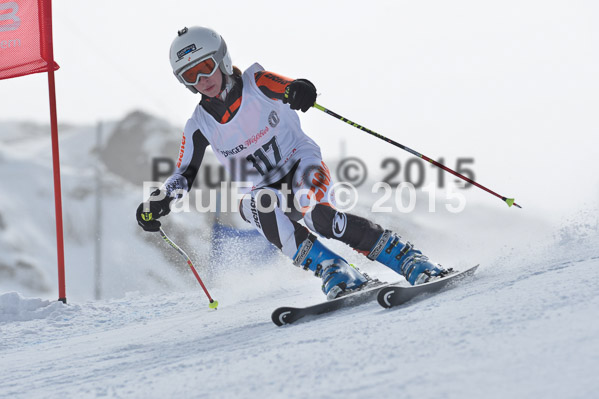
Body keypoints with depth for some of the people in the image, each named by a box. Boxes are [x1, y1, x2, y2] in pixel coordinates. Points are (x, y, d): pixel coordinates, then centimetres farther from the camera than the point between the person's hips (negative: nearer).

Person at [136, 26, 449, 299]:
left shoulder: (256, 84, -10)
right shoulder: (200, 127, -1)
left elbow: (299, 88, -26)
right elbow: (184, 174, 8)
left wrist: (299, 91, -50)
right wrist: (159, 202, -11)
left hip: (303, 167, -3)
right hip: (266, 186, 3)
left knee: (316, 214, -32)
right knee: (251, 206, -31)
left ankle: (413, 263, -27)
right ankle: (338, 276, -34)